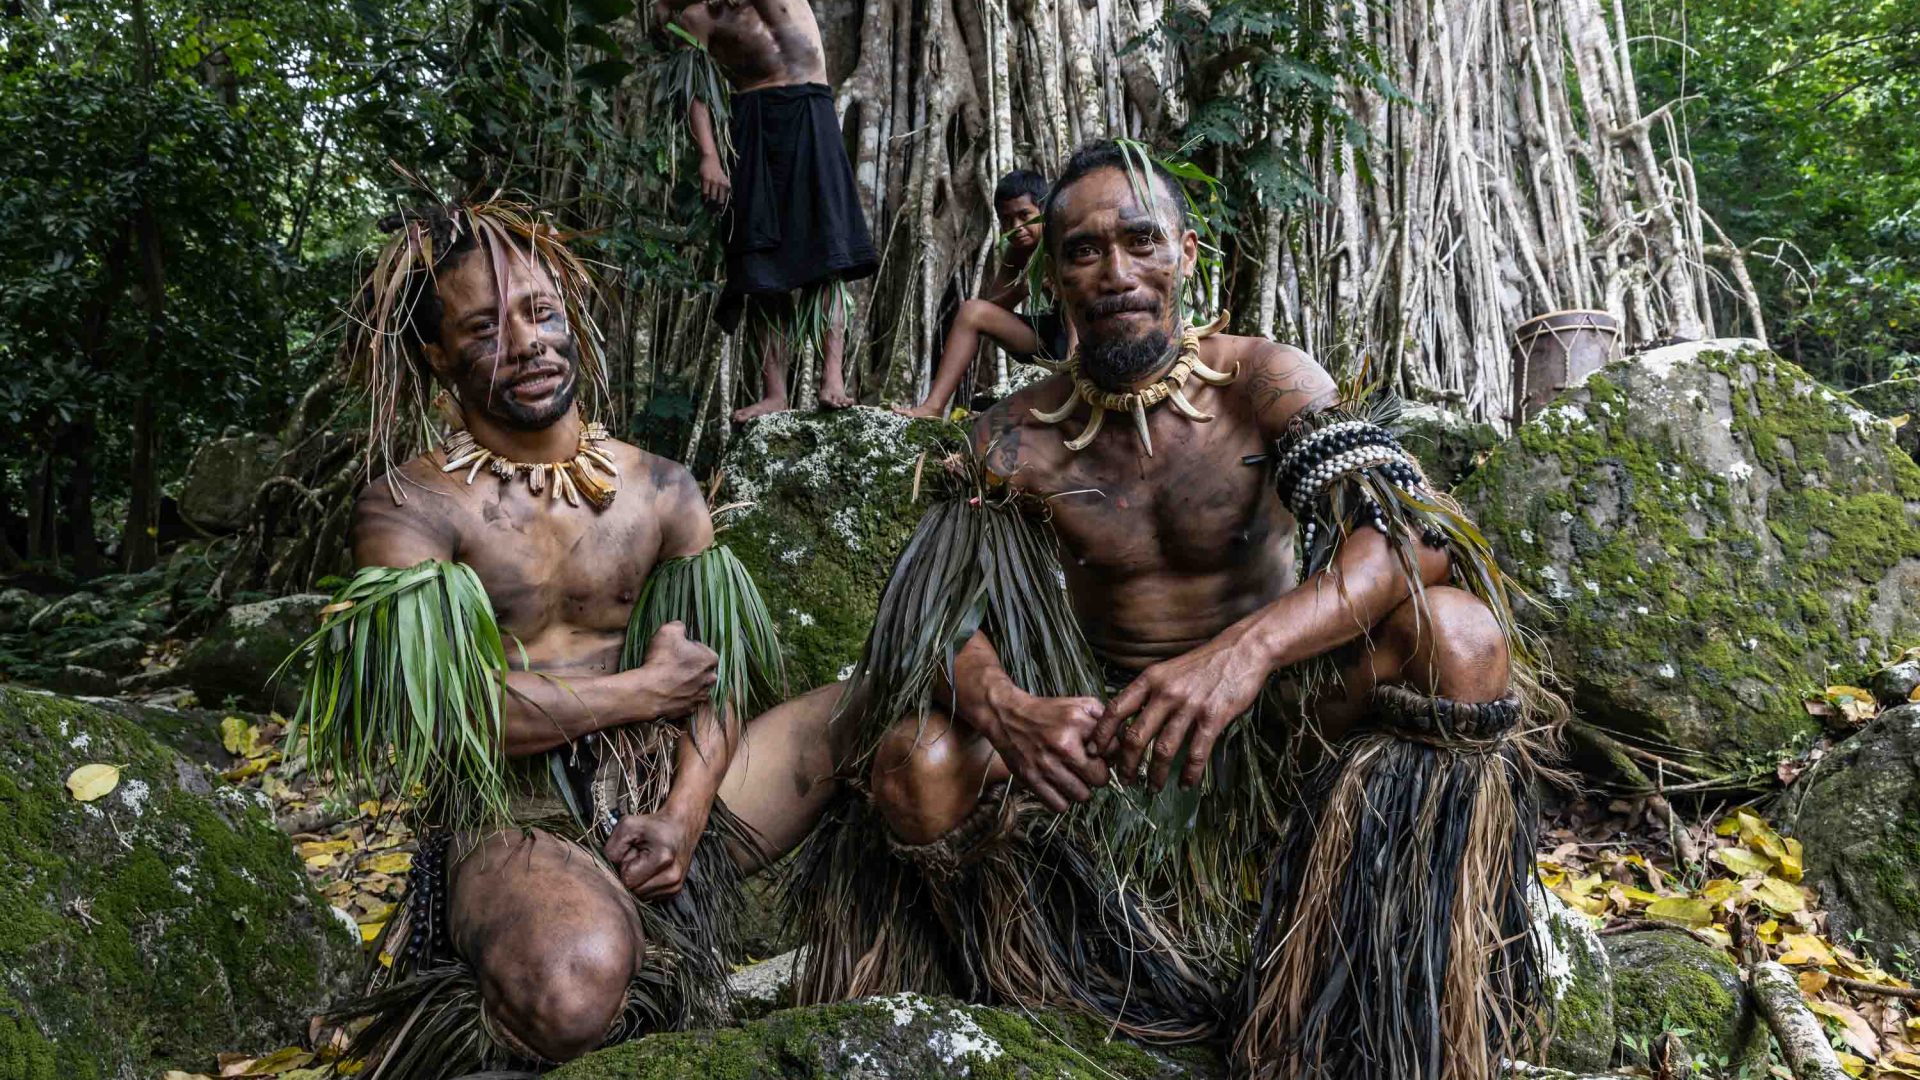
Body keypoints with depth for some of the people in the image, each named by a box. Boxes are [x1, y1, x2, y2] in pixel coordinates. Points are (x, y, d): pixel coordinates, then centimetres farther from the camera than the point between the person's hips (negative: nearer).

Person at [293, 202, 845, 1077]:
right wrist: (647, 688, -10)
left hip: (663, 790, 5)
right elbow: (449, 709, -17)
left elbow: (711, 677, 4)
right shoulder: (409, 506, -4)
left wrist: (684, 816, -14)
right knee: (574, 990, -37)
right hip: (509, 815, -5)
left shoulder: (663, 491, 9)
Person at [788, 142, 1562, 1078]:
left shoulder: (1263, 383, -8)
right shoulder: (1016, 441, -3)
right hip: (1102, 728, 1)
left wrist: (1246, 650, -41)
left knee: (1461, 632, -29)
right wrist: (1001, 707, -35)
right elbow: (934, 618, -10)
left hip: (1273, 715, -1)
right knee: (913, 771, -27)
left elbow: (1415, 533, -23)